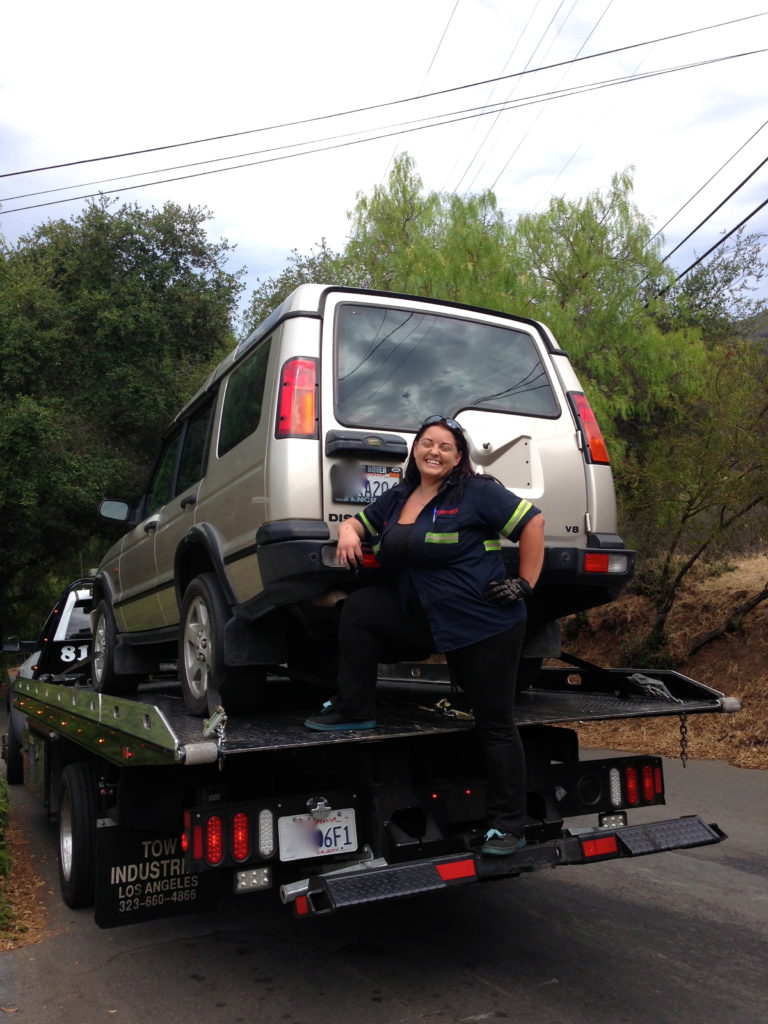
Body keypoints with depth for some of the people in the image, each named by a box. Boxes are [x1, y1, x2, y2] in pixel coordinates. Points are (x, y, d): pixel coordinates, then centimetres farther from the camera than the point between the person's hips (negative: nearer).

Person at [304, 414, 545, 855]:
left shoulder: (477, 492, -9)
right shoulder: (397, 499, 11)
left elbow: (533, 522, -9)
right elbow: (359, 522, 22)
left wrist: (526, 584, -10)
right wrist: (348, 533, -2)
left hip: (485, 625, -6)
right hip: (427, 620, 6)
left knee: (496, 724, 2)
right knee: (360, 608, -10)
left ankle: (509, 826, 16)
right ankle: (354, 709, -1)